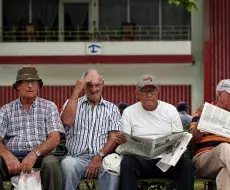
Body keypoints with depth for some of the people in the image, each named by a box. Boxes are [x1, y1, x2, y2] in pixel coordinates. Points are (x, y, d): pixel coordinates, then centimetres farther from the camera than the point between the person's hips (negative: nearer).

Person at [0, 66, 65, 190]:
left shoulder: (49, 107, 9)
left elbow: (54, 139, -2)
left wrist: (34, 154, -20)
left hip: (40, 157, -1)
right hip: (13, 158, 1)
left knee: (51, 163, -34)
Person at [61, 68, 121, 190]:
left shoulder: (112, 108, 15)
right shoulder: (72, 103, 16)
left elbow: (113, 138, 5)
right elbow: (67, 121, -7)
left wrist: (99, 157, -13)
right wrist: (77, 90, -3)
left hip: (102, 157, 0)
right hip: (77, 157, 0)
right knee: (67, 164, -36)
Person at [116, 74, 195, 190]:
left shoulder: (171, 110, 10)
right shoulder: (129, 112, 8)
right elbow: (125, 142, 5)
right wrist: (120, 140, -21)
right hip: (141, 160, -1)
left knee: (187, 164, -28)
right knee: (127, 163, -34)